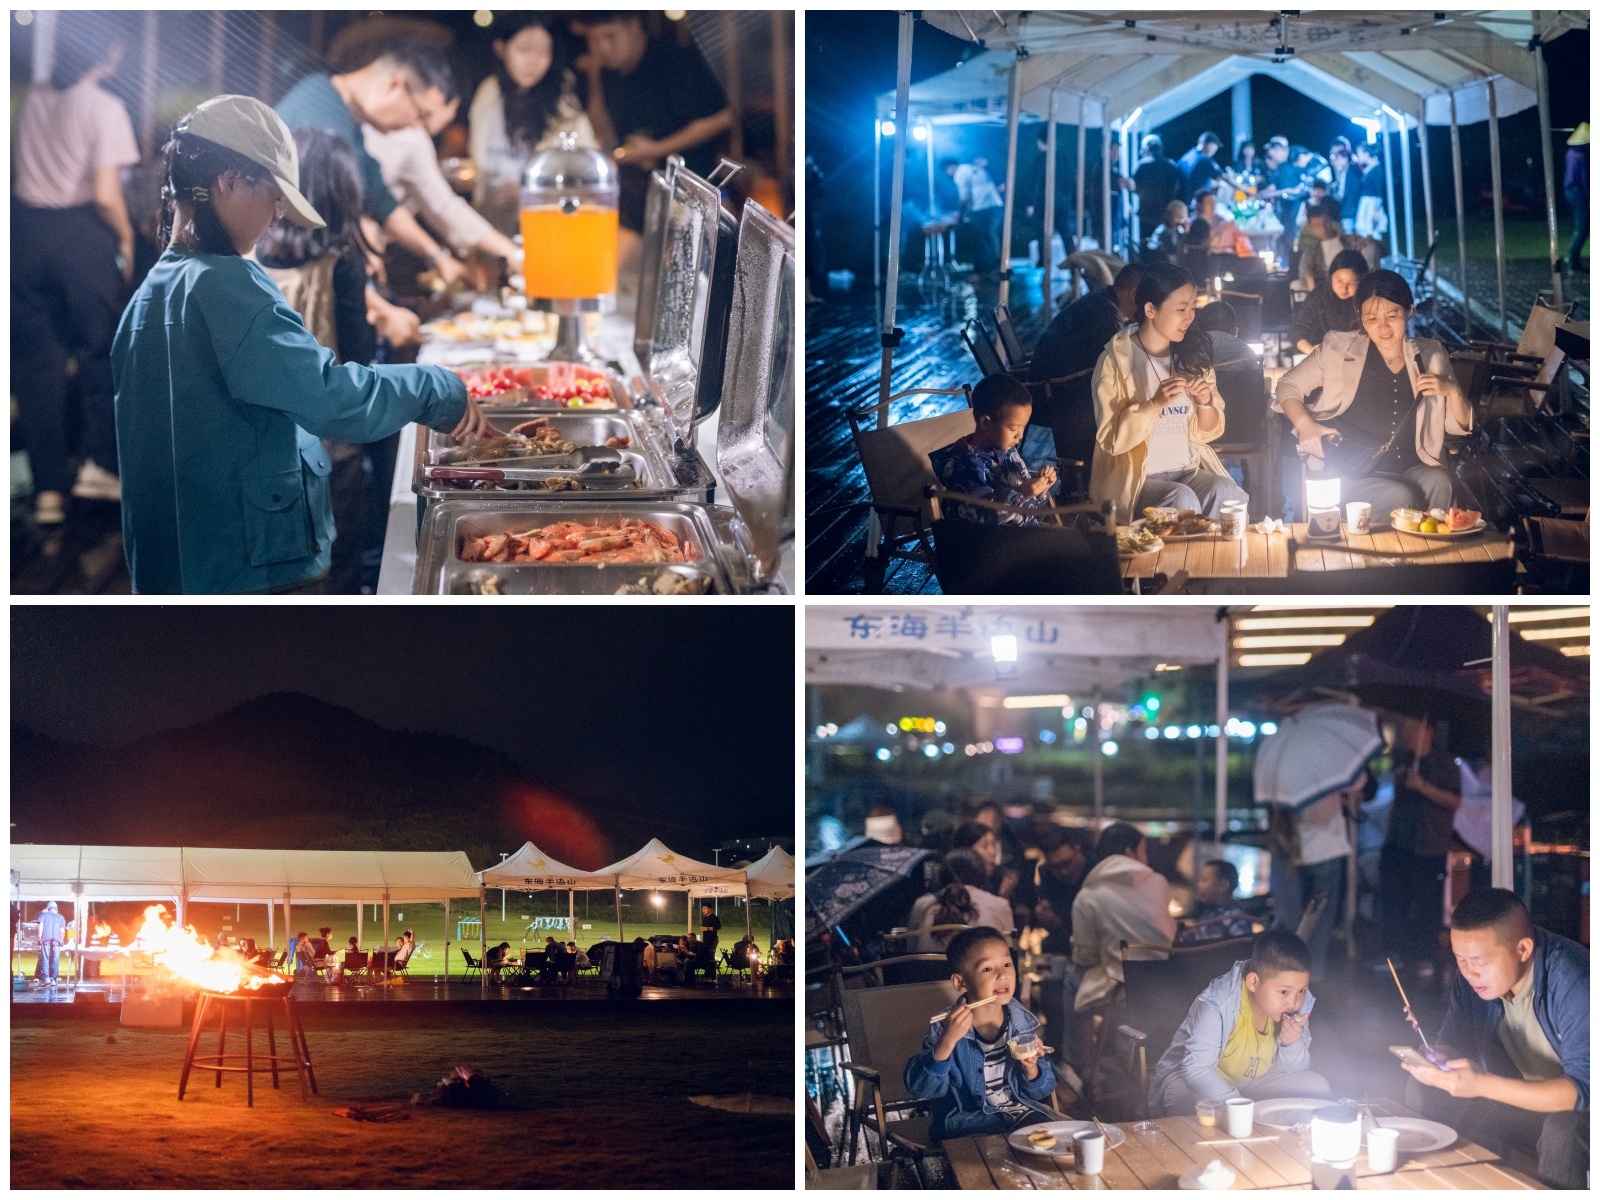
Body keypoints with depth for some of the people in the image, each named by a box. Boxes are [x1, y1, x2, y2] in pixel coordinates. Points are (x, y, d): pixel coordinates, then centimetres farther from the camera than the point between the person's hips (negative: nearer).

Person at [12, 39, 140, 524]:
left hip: (25, 229, 5)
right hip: (83, 232, -5)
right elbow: (106, 194, -16)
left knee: (36, 358, 9)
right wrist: (126, 236, 1)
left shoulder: (34, 98, 7)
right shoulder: (104, 107, -9)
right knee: (100, 348, 14)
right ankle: (97, 463, 12)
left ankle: (48, 488, 10)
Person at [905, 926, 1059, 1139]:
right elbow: (920, 1088, -20)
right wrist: (947, 1042, -33)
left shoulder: (1024, 1023, 2)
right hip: (967, 1120, -5)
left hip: (1023, 1113, 5)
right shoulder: (946, 1027, -9)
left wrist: (1031, 1070, -15)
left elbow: (1042, 1091, 8)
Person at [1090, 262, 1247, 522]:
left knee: (1226, 492, -26)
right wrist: (1155, 404, -24)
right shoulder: (1115, 360, -6)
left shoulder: (1191, 356, 10)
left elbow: (1207, 433, 14)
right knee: (1182, 499, -33)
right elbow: (1111, 440, -11)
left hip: (1190, 470, 5)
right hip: (1135, 478, -5)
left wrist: (1206, 403, -8)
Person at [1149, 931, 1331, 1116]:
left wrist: (1292, 1044, -27)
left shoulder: (1301, 1005, -15)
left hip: (1253, 1082, 5)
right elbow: (1197, 1070, -32)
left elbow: (1293, 1069, -4)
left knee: (1317, 1088, -11)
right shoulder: (1216, 1005, -32)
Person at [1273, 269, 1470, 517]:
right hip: (1350, 476, -2)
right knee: (1400, 497, -33)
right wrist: (1305, 425, -6)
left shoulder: (1429, 356, 11)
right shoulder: (1339, 350, 4)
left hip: (1413, 470, 3)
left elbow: (1459, 426, 17)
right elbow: (1288, 386, 13)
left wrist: (1452, 391, -5)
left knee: (1438, 483, -32)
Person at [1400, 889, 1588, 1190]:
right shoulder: (1474, 975, -7)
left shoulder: (1573, 981, -28)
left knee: (1563, 1130, -38)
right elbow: (1449, 1043, 4)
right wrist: (1431, 1060, -22)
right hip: (1522, 1098, 7)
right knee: (1424, 1090, -7)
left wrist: (1483, 1085, -41)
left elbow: (1583, 1090, -34)